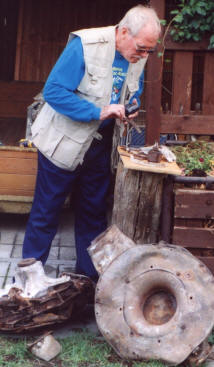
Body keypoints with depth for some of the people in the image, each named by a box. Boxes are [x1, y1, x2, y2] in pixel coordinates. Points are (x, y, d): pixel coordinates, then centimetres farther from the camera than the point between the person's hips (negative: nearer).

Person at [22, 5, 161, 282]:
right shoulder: (85, 45, -22)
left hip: (99, 146, 6)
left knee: (93, 214, 14)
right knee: (46, 214, 3)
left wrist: (131, 108, -8)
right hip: (64, 143, -6)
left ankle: (90, 276, 27)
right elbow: (53, 91, -24)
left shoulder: (138, 57, -2)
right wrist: (99, 113, -29)